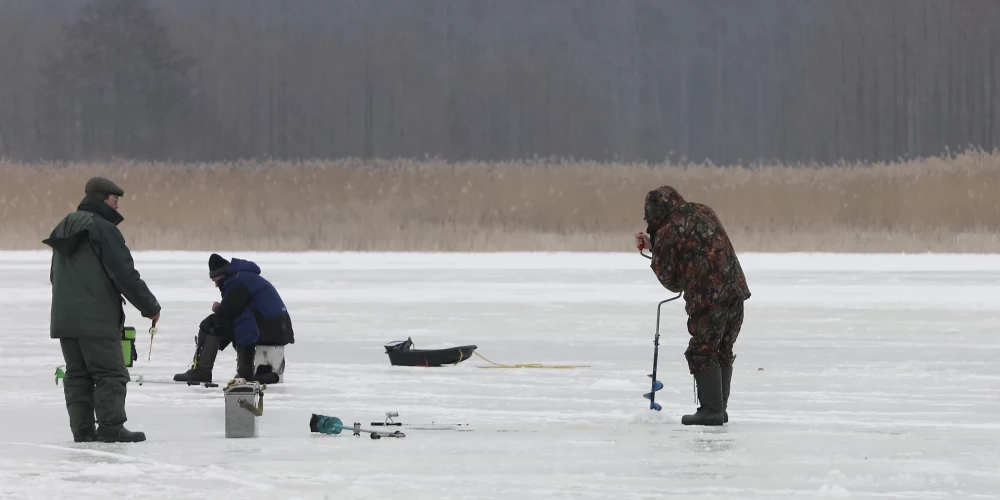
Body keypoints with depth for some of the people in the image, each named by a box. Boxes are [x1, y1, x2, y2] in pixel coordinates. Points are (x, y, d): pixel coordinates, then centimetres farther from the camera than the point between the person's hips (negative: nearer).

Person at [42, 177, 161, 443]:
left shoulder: (63, 229, 16)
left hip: (64, 318, 8)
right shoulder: (103, 230, -11)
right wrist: (150, 307, -5)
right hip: (97, 320, -8)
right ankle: (111, 428, -11)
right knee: (110, 374, -5)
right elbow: (125, 275, -14)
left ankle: (82, 429, 7)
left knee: (77, 375, 10)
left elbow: (55, 275, 25)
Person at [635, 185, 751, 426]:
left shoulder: (666, 234, -9)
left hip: (707, 299, -8)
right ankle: (720, 407, 21)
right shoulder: (703, 212, 14)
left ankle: (711, 410, -5)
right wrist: (653, 244, 22)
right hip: (736, 291, 8)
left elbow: (669, 277, -1)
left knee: (703, 352, 1)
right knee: (723, 350, 16)